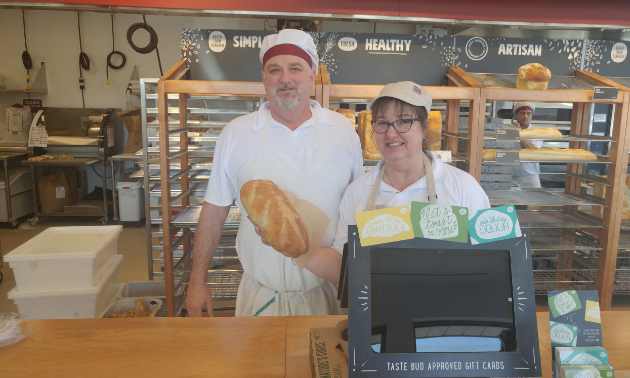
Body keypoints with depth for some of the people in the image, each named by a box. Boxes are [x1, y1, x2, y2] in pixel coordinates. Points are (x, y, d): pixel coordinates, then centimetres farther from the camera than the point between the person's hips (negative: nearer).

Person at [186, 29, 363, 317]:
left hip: (328, 293, 1)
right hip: (261, 295, 0)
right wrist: (198, 282, 3)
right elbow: (214, 212, 2)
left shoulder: (343, 130, 1)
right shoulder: (235, 134, -1)